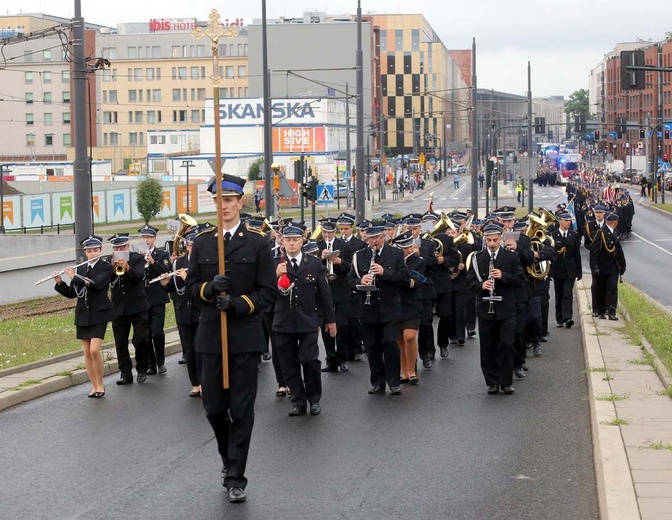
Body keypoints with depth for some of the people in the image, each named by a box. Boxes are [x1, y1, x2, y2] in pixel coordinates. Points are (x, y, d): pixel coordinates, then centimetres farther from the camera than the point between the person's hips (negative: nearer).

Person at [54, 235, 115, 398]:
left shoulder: (106, 267, -4)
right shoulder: (80, 269, 10)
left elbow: (97, 283, -22)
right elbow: (71, 293, 10)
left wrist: (75, 277, -18)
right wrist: (60, 283, -6)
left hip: (99, 314, -5)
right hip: (83, 315, 5)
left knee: (95, 350, -15)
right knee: (87, 352, 6)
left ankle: (100, 385, -1)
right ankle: (94, 386, 14)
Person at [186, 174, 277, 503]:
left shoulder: (257, 243, 0)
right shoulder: (201, 242, 8)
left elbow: (268, 292, -3)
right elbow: (191, 287, 8)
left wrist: (238, 304, -18)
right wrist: (209, 289, -13)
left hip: (245, 337, -2)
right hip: (210, 336, 3)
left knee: (242, 410, 0)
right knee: (214, 408, 7)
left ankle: (235, 477, 8)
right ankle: (228, 457, 34)